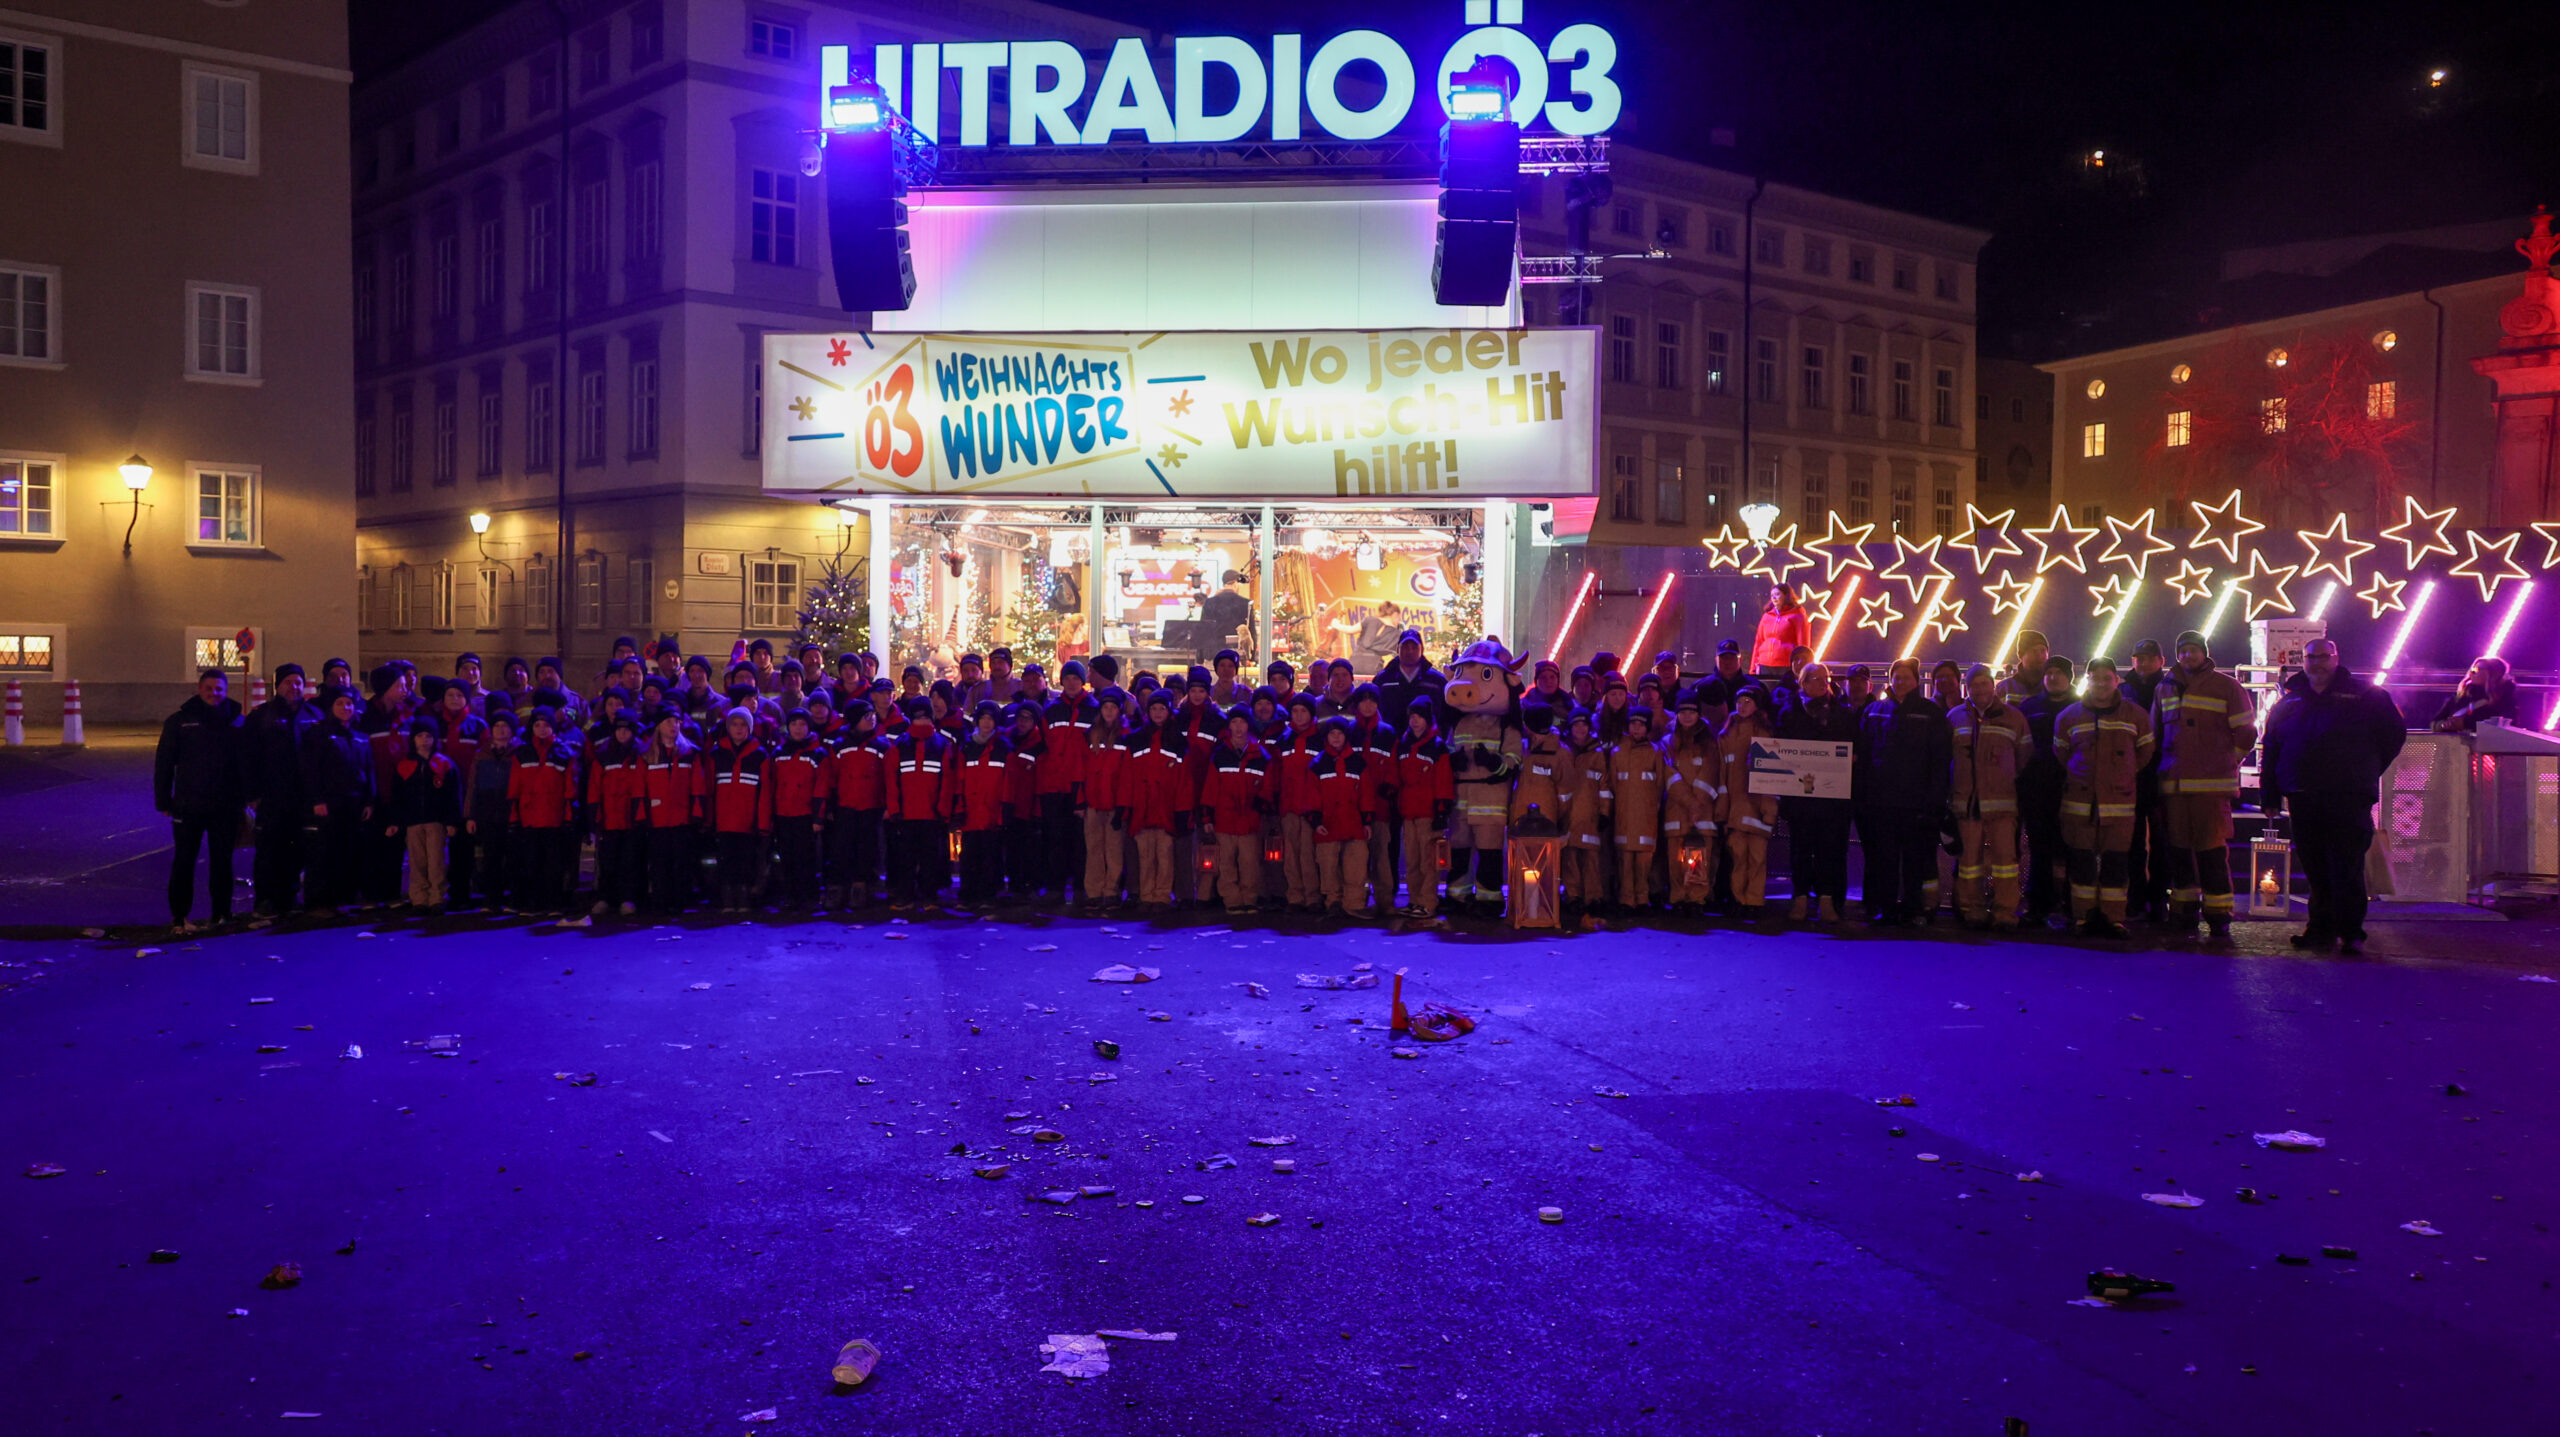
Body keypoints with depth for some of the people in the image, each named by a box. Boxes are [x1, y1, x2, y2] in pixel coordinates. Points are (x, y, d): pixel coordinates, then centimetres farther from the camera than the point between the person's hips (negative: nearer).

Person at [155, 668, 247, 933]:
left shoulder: (236, 722, 5)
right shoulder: (180, 721, 3)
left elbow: (246, 763, 9)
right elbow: (163, 763, 4)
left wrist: (245, 797, 2)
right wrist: (164, 801, 0)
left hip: (225, 807, 1)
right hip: (188, 806, -1)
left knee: (222, 861, 8)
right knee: (184, 862, 2)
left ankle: (222, 913, 16)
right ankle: (179, 915, 10)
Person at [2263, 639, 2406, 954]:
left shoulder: (2364, 694, 6)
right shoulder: (2288, 702, 16)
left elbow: (2394, 733, 10)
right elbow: (2272, 751, 16)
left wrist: (2367, 772, 8)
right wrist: (2272, 796, 10)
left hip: (2348, 799, -3)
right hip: (2303, 799, 3)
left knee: (2347, 869, -6)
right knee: (2315, 870, 6)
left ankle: (2351, 932, -1)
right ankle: (2322, 927, 14)